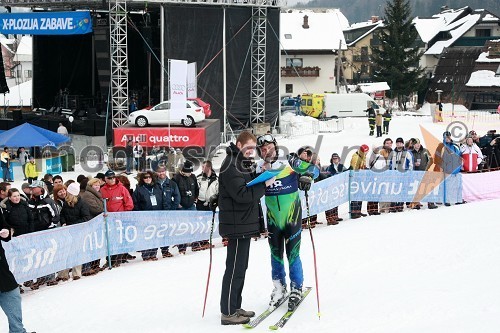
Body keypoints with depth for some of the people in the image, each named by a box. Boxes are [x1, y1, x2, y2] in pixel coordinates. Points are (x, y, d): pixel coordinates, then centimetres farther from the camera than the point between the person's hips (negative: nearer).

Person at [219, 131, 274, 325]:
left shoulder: (242, 164, 17)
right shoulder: (231, 166, -15)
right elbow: (242, 194, -24)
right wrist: (264, 184, -25)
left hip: (245, 224, 11)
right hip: (237, 225, -11)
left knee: (240, 267, 15)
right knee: (235, 269, -7)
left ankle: (235, 308, 22)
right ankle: (228, 313, -4)